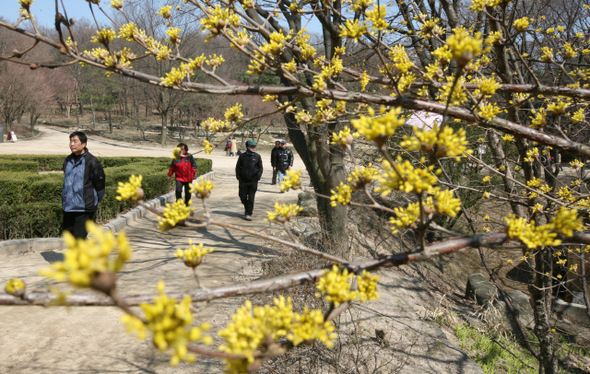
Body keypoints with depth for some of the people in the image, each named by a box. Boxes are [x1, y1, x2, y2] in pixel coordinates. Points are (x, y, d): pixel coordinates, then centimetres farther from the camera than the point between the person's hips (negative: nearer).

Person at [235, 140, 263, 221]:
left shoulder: (257, 156, 5)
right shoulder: (242, 156, 4)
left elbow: (260, 168, 9)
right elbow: (238, 167, 9)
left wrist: (257, 177, -4)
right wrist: (238, 177, -1)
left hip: (253, 181, -1)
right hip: (243, 181, 1)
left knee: (251, 198, -4)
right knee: (243, 197, 9)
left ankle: (248, 214, 2)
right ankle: (246, 207, 36)